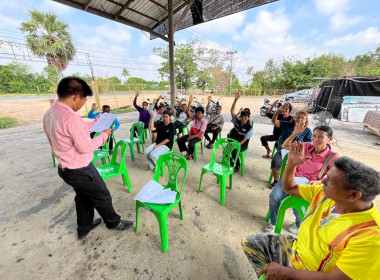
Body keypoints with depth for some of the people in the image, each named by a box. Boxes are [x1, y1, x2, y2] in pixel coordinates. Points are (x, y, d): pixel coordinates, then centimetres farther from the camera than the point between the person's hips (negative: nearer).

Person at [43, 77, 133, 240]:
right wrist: (104, 135, -13)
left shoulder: (49, 113, 1)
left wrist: (93, 124, 16)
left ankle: (84, 228, 46)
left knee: (83, 197, 27)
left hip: (65, 168, 9)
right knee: (102, 196, 13)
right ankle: (113, 222, 37)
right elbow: (85, 147, -26)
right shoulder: (71, 117, -30)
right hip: (80, 170, -9)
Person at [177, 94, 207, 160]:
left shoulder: (204, 122, -14)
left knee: (190, 144, -34)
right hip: (190, 134, 6)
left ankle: (192, 154, -1)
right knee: (179, 140, -10)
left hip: (198, 137, -6)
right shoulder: (194, 118, 2)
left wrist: (191, 137, -26)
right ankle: (188, 152, 5)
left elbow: (200, 133, -20)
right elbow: (188, 111, -11)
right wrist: (190, 102, -21)